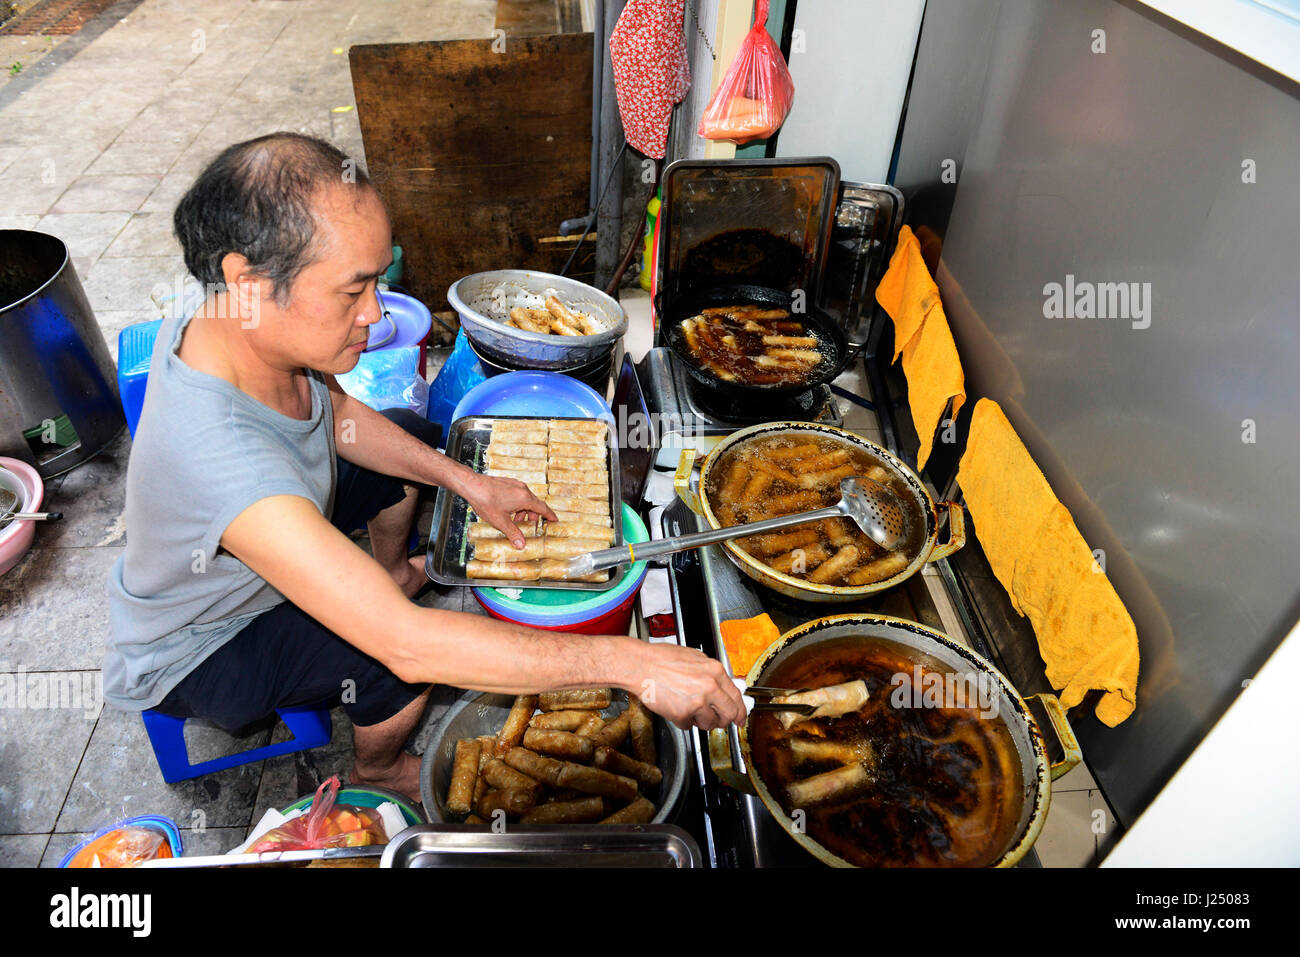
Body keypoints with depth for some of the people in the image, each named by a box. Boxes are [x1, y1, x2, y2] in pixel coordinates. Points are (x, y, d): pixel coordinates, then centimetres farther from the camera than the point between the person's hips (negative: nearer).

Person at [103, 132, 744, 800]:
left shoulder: (256, 332, -23)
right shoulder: (219, 455, -47)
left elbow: (335, 414, 0)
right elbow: (409, 646, -49)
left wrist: (465, 482, -9)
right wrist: (628, 661, -47)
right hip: (195, 654, -7)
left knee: (409, 459, 10)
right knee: (403, 666, -25)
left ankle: (392, 574, 41)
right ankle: (378, 772, 11)